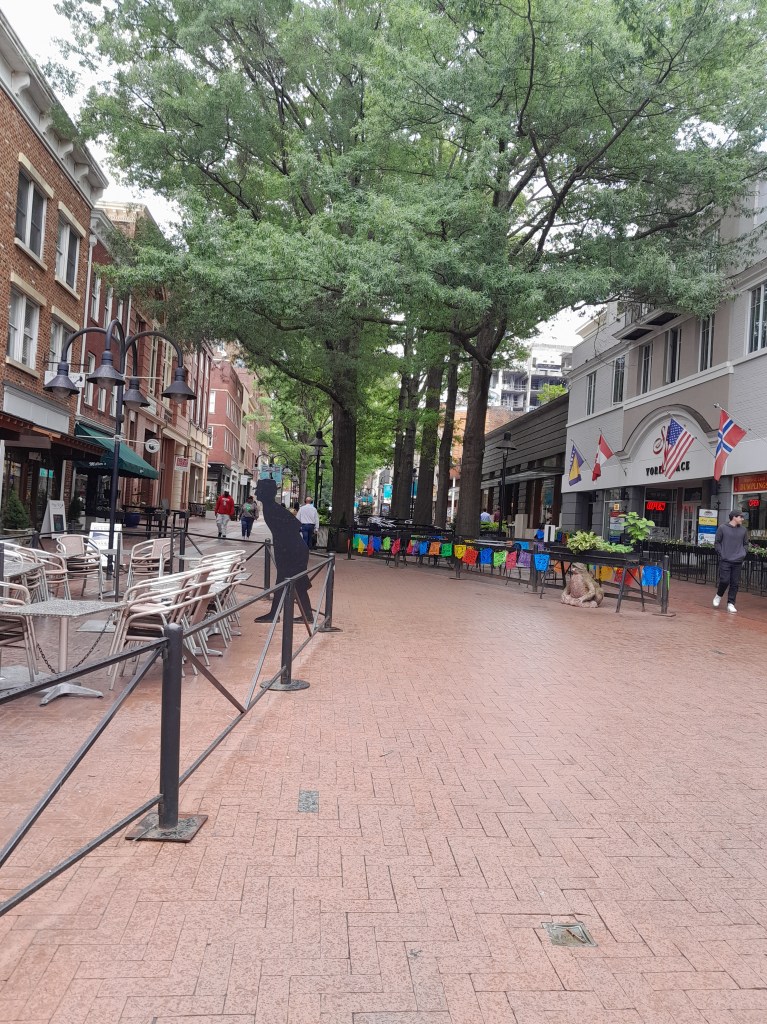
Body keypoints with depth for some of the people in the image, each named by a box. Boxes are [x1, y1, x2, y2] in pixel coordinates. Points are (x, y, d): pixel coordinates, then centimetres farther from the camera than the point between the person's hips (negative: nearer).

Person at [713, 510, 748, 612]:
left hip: (738, 562, 3)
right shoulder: (722, 528, -2)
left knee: (735, 584, 2)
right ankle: (719, 596, 20)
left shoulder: (743, 530, 8)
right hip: (725, 561, -3)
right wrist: (721, 554, -5)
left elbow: (745, 543, 18)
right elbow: (717, 542, 2)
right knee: (724, 581, -8)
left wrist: (743, 554, 5)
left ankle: (731, 604, 9)